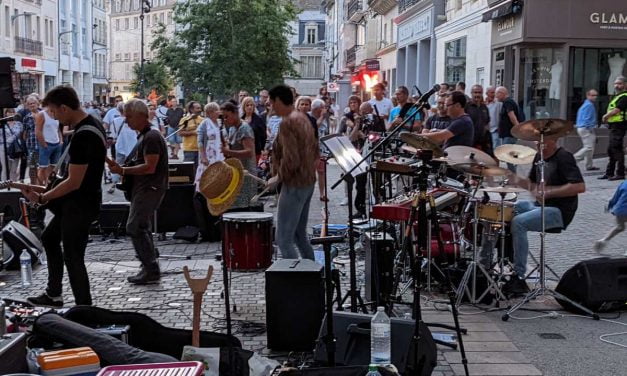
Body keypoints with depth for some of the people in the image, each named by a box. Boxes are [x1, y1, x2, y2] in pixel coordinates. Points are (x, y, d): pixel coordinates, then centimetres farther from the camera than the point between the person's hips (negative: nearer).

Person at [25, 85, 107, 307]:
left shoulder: (83, 136, -27)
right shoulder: (93, 124, 5)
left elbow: (74, 182, -24)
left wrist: (42, 198, -14)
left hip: (80, 205, -11)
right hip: (81, 201, 11)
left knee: (73, 258, -1)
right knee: (49, 239, 23)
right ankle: (53, 295, 32)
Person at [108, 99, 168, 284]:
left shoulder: (151, 137, -14)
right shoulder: (143, 136, 19)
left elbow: (150, 167, -21)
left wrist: (122, 170, -16)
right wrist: (120, 168, 8)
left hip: (150, 189, -11)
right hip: (143, 188, 11)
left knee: (134, 228, -13)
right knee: (142, 229, 13)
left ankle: (151, 271, -10)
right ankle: (150, 269, 20)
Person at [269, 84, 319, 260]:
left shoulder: (287, 123, -17)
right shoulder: (303, 118, 11)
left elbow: (290, 159, -24)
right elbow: (316, 152, 18)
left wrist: (279, 177, -10)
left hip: (294, 185, -10)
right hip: (309, 182, 10)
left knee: (284, 239, -6)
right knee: (300, 235, 19)